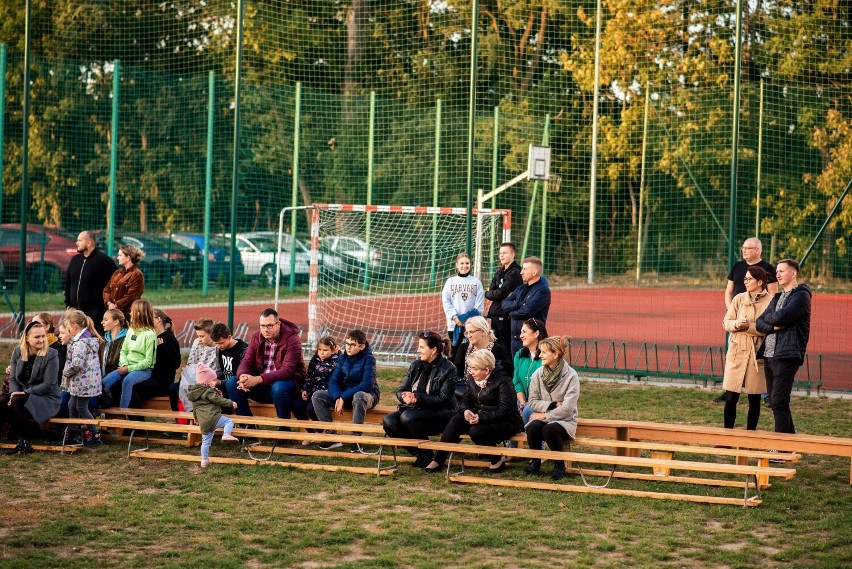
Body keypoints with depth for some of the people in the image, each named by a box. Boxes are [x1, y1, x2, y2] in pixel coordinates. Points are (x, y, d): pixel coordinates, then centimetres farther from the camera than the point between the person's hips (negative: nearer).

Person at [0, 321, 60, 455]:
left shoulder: (51, 354, -10)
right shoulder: (18, 352, 6)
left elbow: (49, 385, -14)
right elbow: (13, 379, 7)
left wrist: (24, 393, -18)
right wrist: (14, 393, -15)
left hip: (47, 400, -4)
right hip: (22, 395, 4)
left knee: (17, 402, -33)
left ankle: (24, 441, -22)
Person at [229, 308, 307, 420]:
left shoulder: (291, 339, -14)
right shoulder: (256, 338, 5)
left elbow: (287, 370, -24)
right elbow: (246, 362, 1)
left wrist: (259, 379, -35)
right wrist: (243, 376, -25)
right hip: (262, 384, 5)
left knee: (279, 388, -40)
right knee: (232, 383, -14)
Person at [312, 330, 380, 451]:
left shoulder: (368, 359, -14)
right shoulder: (343, 358, 3)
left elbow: (367, 384, -25)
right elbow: (333, 381, -3)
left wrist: (343, 397, -29)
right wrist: (337, 398, -25)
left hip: (366, 394, -6)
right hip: (342, 394, 6)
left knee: (359, 397, -42)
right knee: (317, 396, -13)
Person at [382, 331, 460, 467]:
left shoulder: (448, 369, -8)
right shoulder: (416, 366, 11)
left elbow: (443, 399, -15)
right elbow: (401, 390, 9)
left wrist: (418, 397, -23)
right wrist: (404, 396, -17)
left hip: (440, 413, -6)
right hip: (415, 409, 6)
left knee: (408, 417, -34)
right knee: (388, 421, -21)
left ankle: (426, 455, -14)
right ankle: (418, 453, -10)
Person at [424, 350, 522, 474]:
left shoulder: (503, 381, -15)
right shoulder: (472, 380, 7)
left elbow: (505, 409, -22)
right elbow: (464, 399, 11)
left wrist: (481, 417, -30)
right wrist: (466, 410, -15)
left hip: (506, 422, -7)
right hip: (479, 417, 7)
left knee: (476, 431, -32)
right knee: (455, 421, -17)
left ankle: (498, 460, -10)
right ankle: (438, 460, -18)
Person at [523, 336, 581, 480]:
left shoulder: (571, 376, -11)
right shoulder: (538, 374, 1)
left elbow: (567, 408, -14)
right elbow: (532, 402, 2)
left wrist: (545, 415, -15)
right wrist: (552, 405, -13)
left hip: (564, 420, -3)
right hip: (542, 418, 3)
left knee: (550, 429, -35)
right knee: (533, 427, -31)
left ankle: (560, 464, -10)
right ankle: (535, 461, -5)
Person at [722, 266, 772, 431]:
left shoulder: (769, 302, -5)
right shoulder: (739, 298, 6)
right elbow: (726, 322, 5)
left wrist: (750, 326, -19)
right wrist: (737, 324, -15)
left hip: (757, 354, -2)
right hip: (737, 352, 2)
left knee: (754, 399, 5)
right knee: (730, 398, 1)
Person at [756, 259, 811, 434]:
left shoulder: (801, 295, -5)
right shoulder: (777, 297, 21)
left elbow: (782, 316, -19)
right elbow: (759, 323, 12)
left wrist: (768, 318, 2)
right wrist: (774, 326, -8)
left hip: (787, 355, -8)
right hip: (769, 355, 9)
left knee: (779, 403, -12)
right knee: (775, 402, 11)